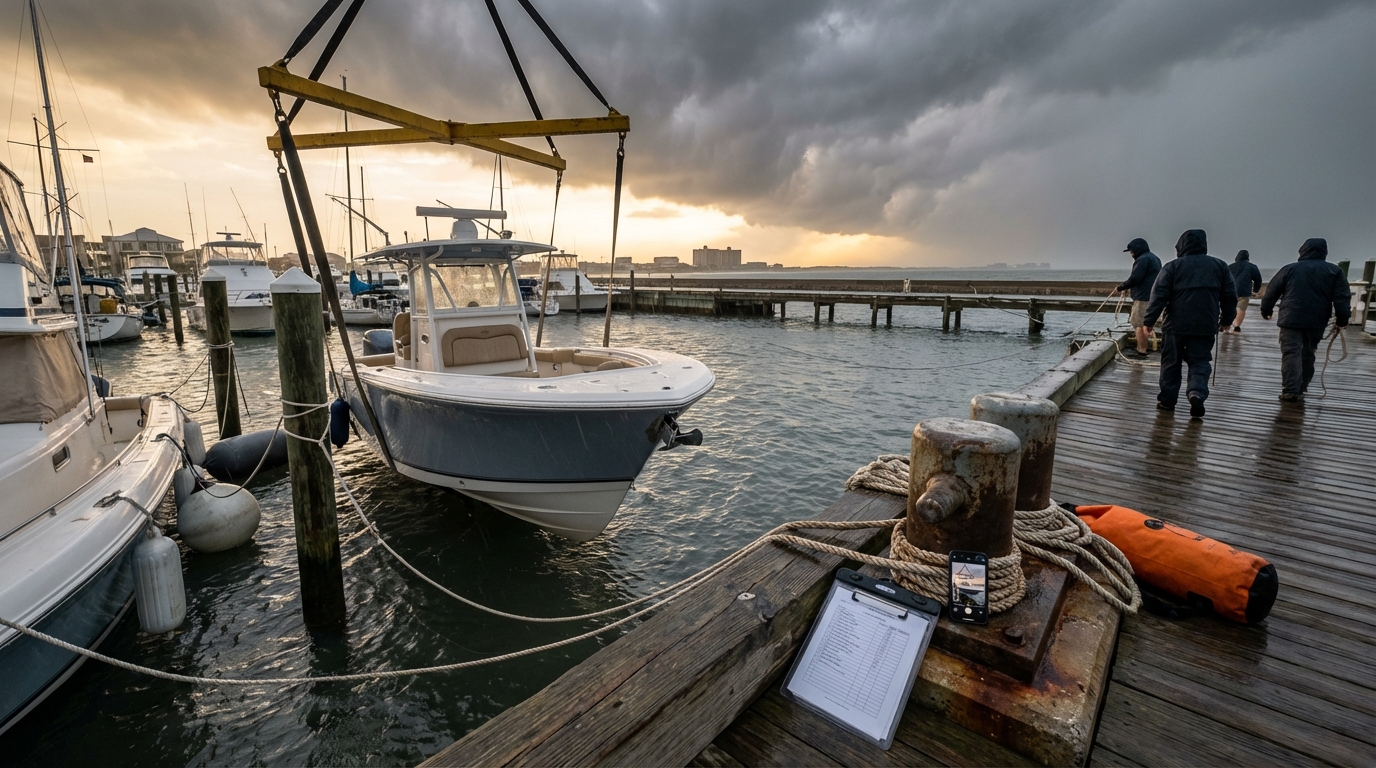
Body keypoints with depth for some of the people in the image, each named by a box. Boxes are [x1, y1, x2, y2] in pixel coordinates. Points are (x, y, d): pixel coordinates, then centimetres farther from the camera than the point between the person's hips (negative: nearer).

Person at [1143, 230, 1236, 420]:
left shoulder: (1172, 267, -3)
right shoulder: (1219, 266, 8)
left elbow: (1159, 296, -9)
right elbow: (1230, 296, 11)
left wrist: (1149, 321, -5)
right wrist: (1226, 319, 22)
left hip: (1176, 325, -2)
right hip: (1205, 326, 2)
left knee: (1171, 362, 9)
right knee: (1200, 362, 6)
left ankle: (1167, 399, 13)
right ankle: (1197, 394, -16)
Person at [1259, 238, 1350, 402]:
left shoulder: (1290, 268, 4)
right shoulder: (1335, 271, 8)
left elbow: (1272, 292, 5)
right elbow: (1342, 297, 3)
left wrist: (1266, 310, 17)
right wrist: (1342, 319, 6)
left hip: (1291, 319, -3)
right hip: (1317, 321, 3)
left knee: (1291, 354, -7)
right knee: (1307, 355, 15)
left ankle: (1290, 390, -17)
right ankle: (1300, 389, 20)